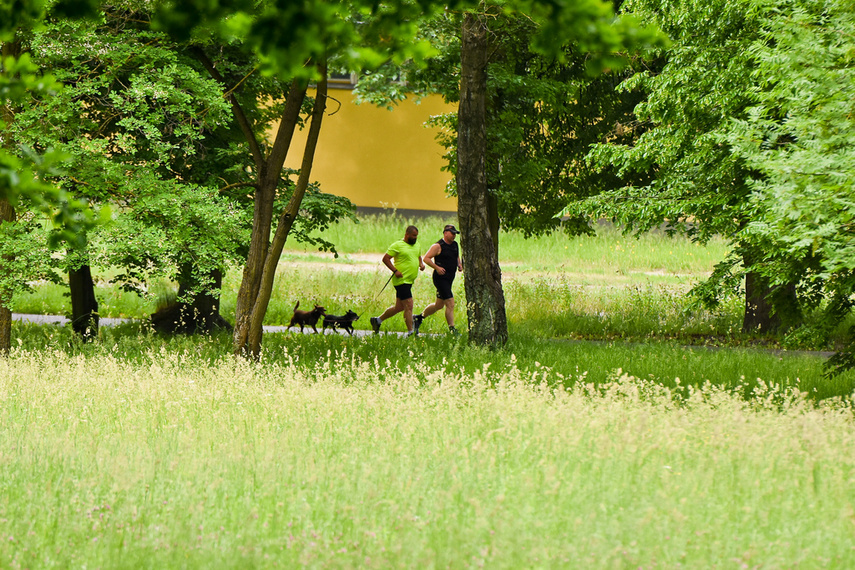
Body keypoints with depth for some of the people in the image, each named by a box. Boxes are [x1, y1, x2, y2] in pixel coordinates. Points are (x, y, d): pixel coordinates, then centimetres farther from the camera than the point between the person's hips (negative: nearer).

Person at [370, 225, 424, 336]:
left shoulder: (416, 246, 15)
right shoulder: (397, 245, -9)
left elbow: (418, 256, 33)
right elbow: (385, 258, -10)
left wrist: (421, 264, 10)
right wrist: (395, 271, -19)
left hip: (410, 281, 9)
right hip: (401, 280, -9)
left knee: (399, 307, 14)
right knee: (408, 306, -12)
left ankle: (377, 320, 29)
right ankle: (410, 332, -9)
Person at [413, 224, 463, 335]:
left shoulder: (455, 245, 13)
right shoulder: (438, 246, -11)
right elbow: (426, 258, -11)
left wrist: (459, 265, 8)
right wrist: (437, 267, -23)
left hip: (449, 279, 9)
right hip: (441, 279, -9)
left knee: (439, 305, 16)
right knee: (450, 303, -13)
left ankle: (418, 318, 34)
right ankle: (452, 329, -9)